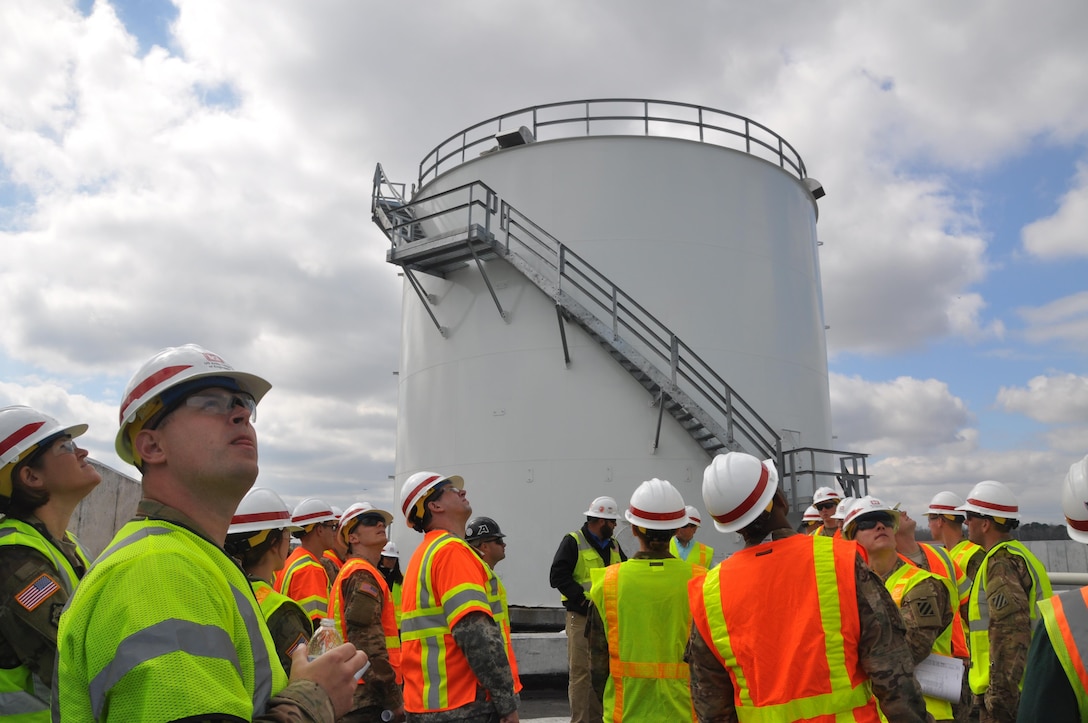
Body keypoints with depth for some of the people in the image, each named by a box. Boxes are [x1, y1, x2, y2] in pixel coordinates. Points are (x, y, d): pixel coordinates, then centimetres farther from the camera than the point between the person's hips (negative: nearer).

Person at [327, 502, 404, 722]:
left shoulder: (349, 572, 18)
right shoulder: (363, 575, -13)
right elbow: (367, 643, -22)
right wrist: (394, 699, -20)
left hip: (358, 695, 10)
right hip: (367, 697, -10)